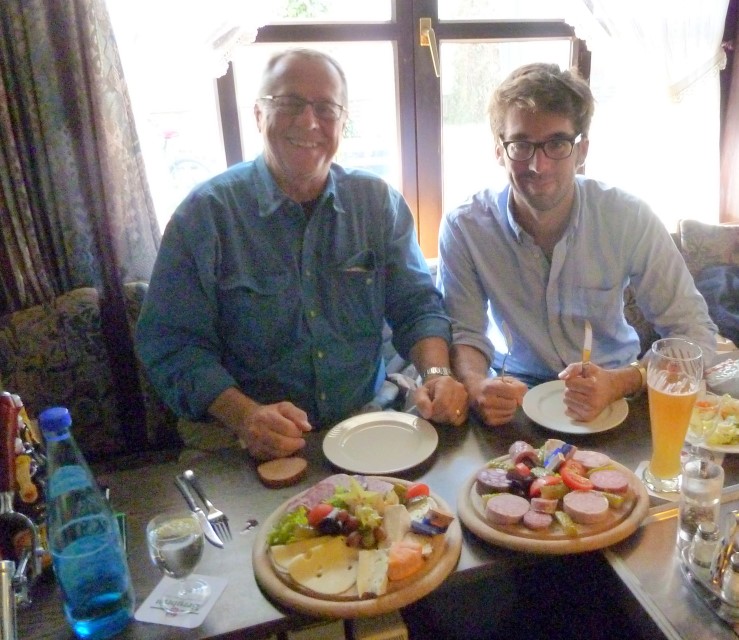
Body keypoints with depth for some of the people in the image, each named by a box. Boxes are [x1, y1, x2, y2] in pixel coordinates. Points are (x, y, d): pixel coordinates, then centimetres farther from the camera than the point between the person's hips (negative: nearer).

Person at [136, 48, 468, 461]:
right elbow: (173, 344, -6)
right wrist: (244, 416, -22)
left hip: (368, 427, 2)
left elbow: (416, 306, 6)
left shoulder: (378, 202, 4)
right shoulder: (206, 213, -5)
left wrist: (437, 373, -14)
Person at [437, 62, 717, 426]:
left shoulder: (629, 219, -14)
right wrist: (477, 386, -30)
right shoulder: (464, 228, -14)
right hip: (517, 392, 0)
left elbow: (695, 333, -11)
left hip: (616, 389, 1)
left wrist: (619, 382, -29)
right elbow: (465, 334, -8)